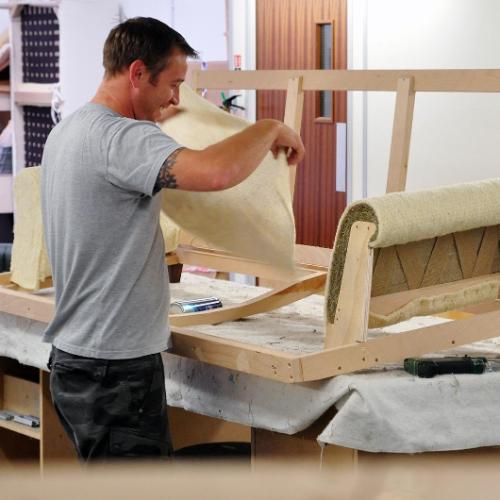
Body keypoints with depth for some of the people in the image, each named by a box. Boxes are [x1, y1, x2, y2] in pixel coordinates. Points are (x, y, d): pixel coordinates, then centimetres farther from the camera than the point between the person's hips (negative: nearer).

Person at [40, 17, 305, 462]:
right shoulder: (119, 137, -22)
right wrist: (270, 129, -19)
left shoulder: (66, 132, 10)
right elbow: (217, 173, -37)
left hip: (73, 357, 10)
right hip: (117, 370, -10)